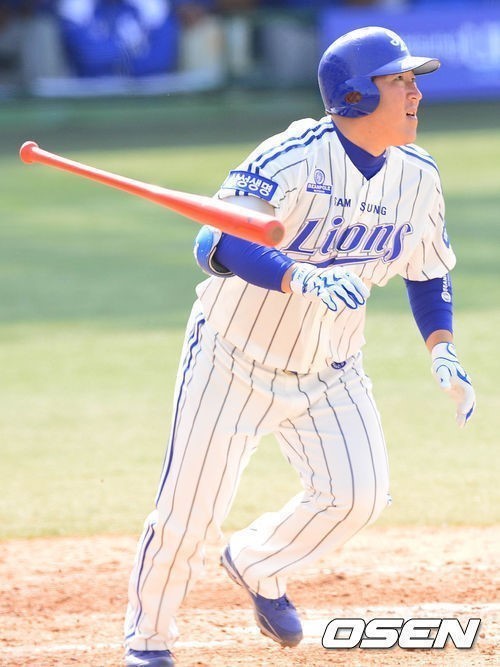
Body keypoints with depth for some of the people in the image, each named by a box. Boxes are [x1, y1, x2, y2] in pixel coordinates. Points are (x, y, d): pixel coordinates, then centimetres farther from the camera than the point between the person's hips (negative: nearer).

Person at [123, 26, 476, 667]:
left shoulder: (417, 176, -5)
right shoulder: (292, 159, -25)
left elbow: (427, 270, 11)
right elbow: (214, 244, -35)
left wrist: (442, 349, -4)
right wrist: (300, 278, -50)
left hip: (329, 371, 5)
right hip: (234, 359, -5)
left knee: (358, 493, -11)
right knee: (189, 509, -2)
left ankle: (256, 565, 18)